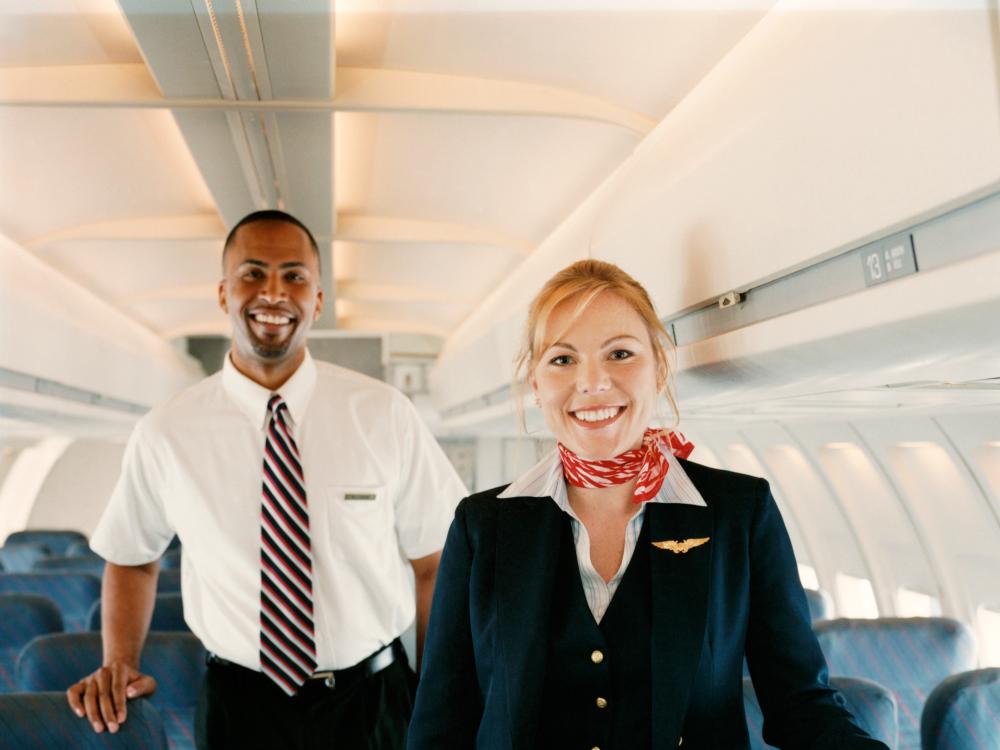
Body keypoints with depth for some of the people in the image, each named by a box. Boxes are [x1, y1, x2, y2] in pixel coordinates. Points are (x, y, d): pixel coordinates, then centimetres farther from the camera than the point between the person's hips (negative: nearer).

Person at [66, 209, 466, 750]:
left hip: (371, 703, 0)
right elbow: (130, 560, 10)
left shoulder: (385, 415, -9)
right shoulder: (165, 434, -6)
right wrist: (119, 665, -3)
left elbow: (433, 564, -5)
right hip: (237, 706, 0)